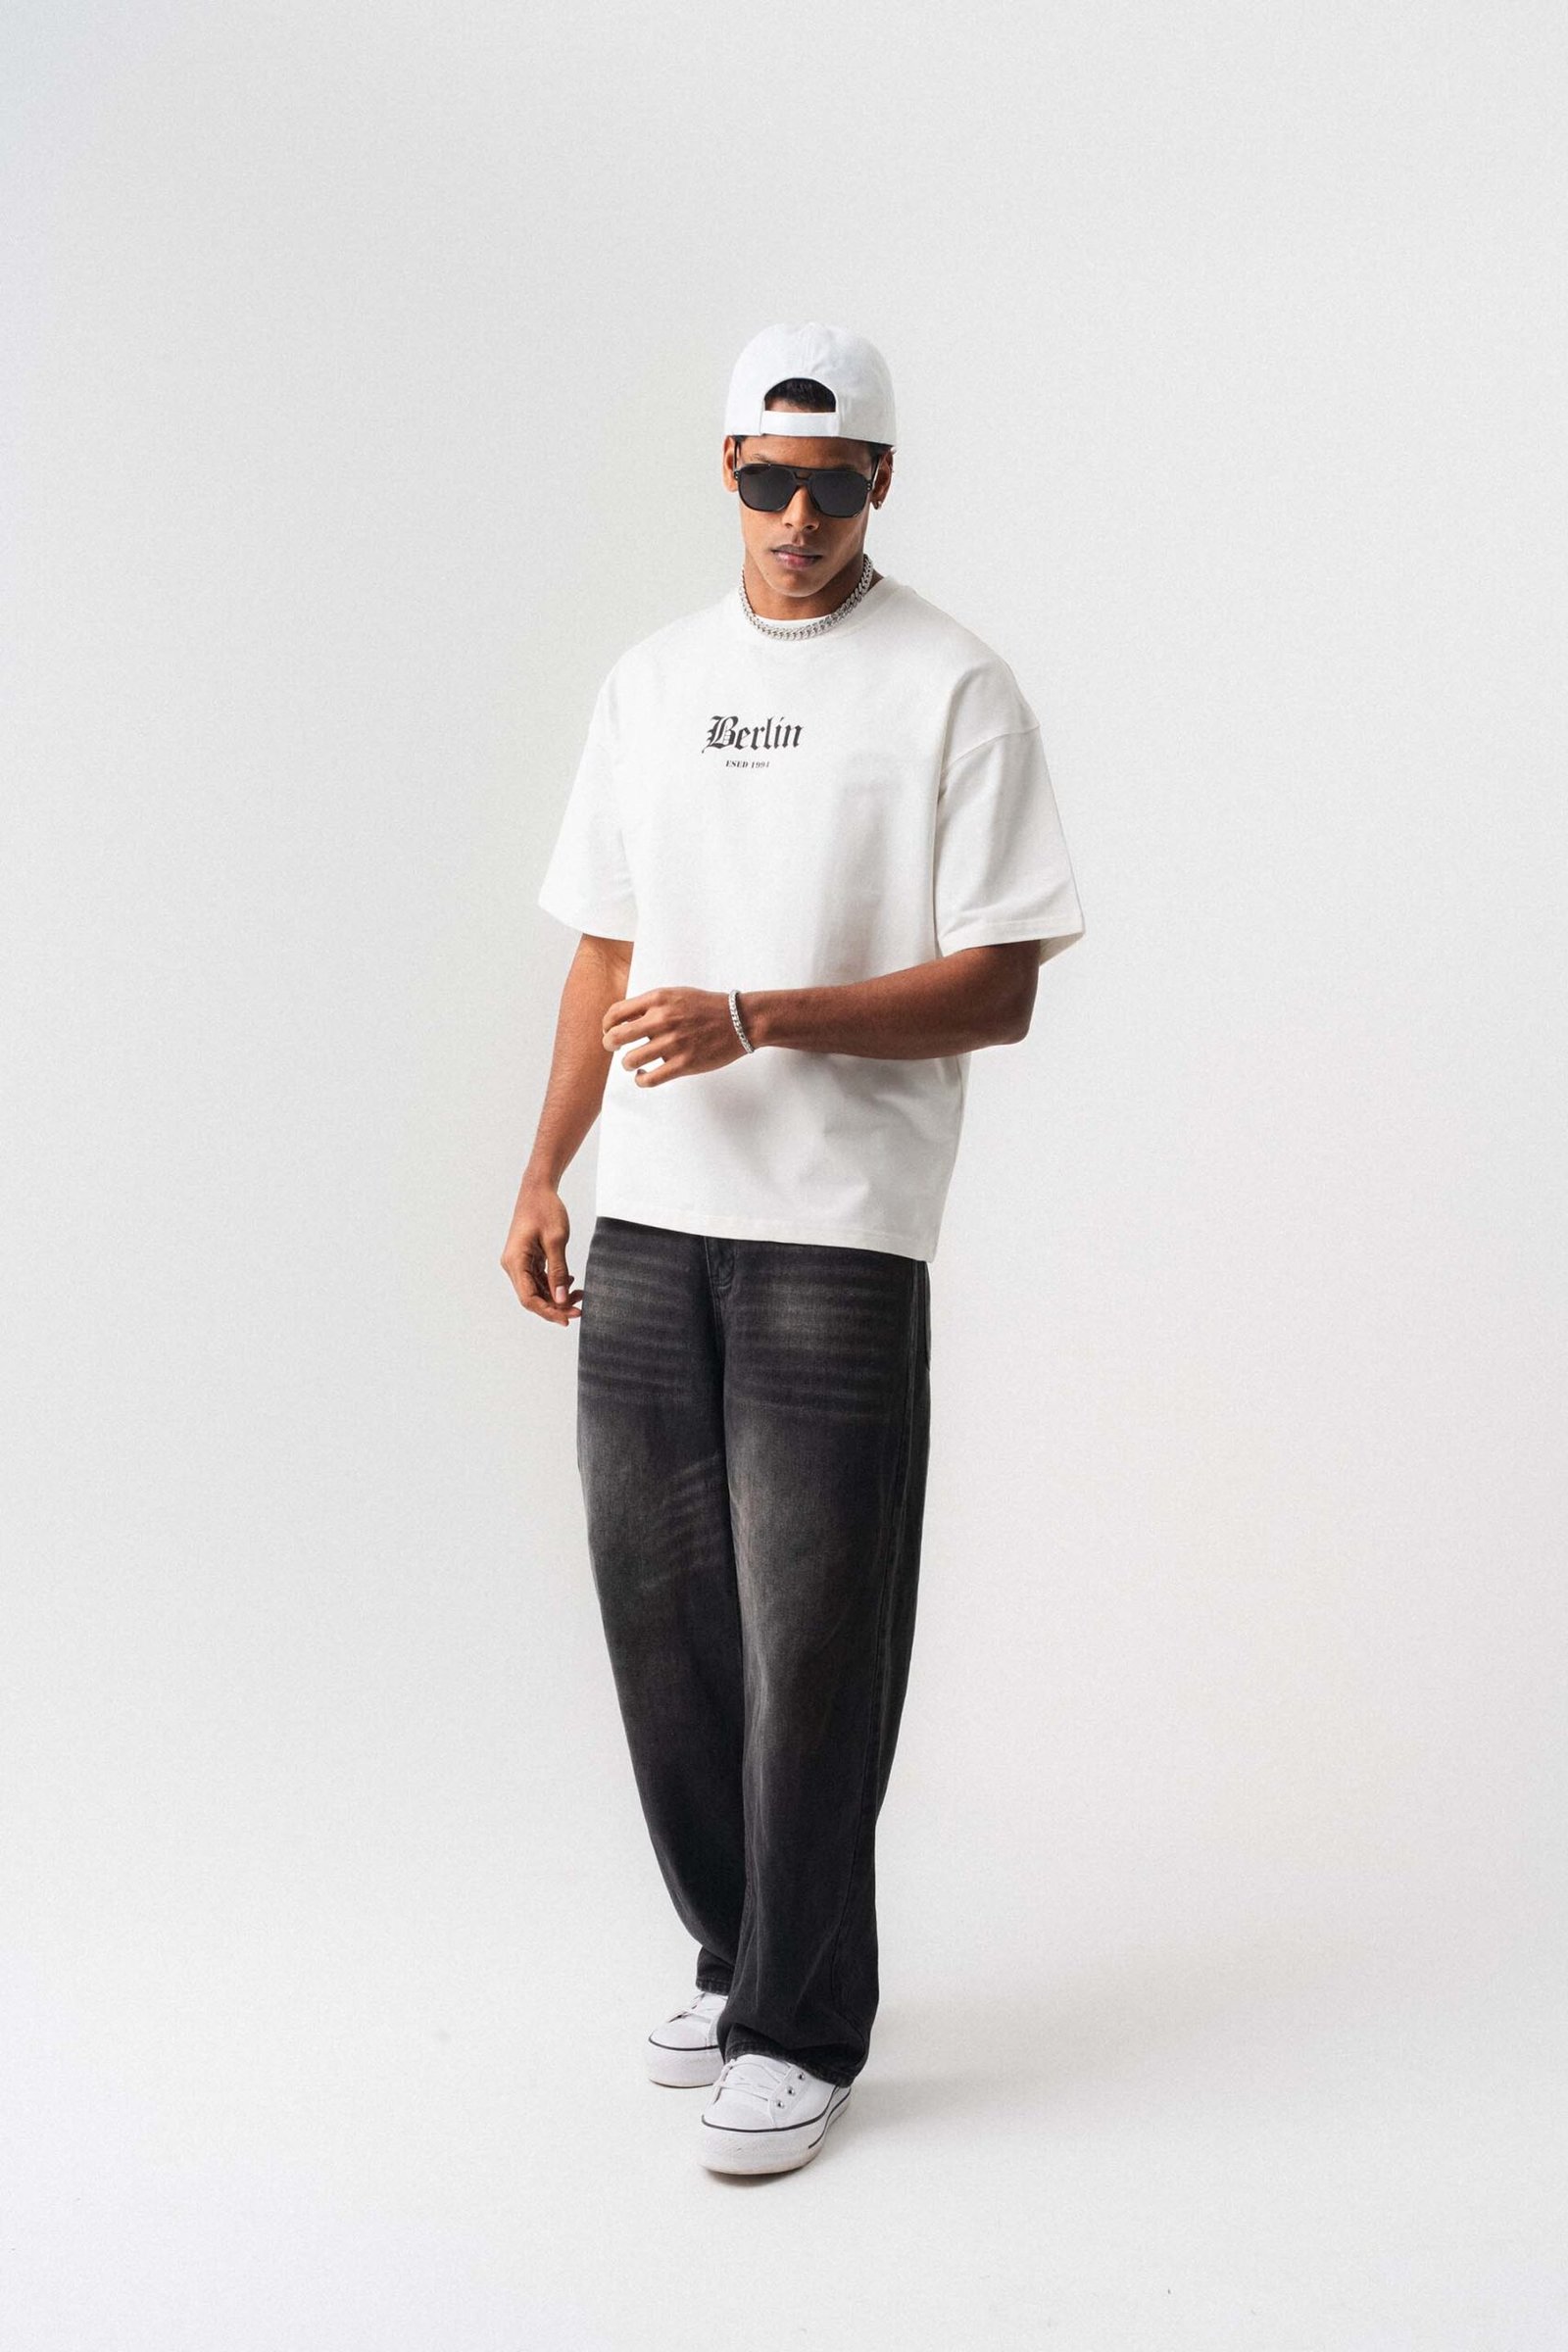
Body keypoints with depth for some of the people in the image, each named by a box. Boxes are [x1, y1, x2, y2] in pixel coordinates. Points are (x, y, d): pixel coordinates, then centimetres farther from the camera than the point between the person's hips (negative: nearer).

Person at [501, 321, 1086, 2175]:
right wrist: (544, 1173, 10)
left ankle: (800, 2028, 13)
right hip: (648, 1228, 5)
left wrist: (752, 1019, -17)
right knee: (660, 1616, 10)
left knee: (810, 1643, -2)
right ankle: (737, 1957, 28)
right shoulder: (650, 680, 14)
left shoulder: (954, 688, -2)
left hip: (839, 1233, -5)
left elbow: (996, 990, -7)